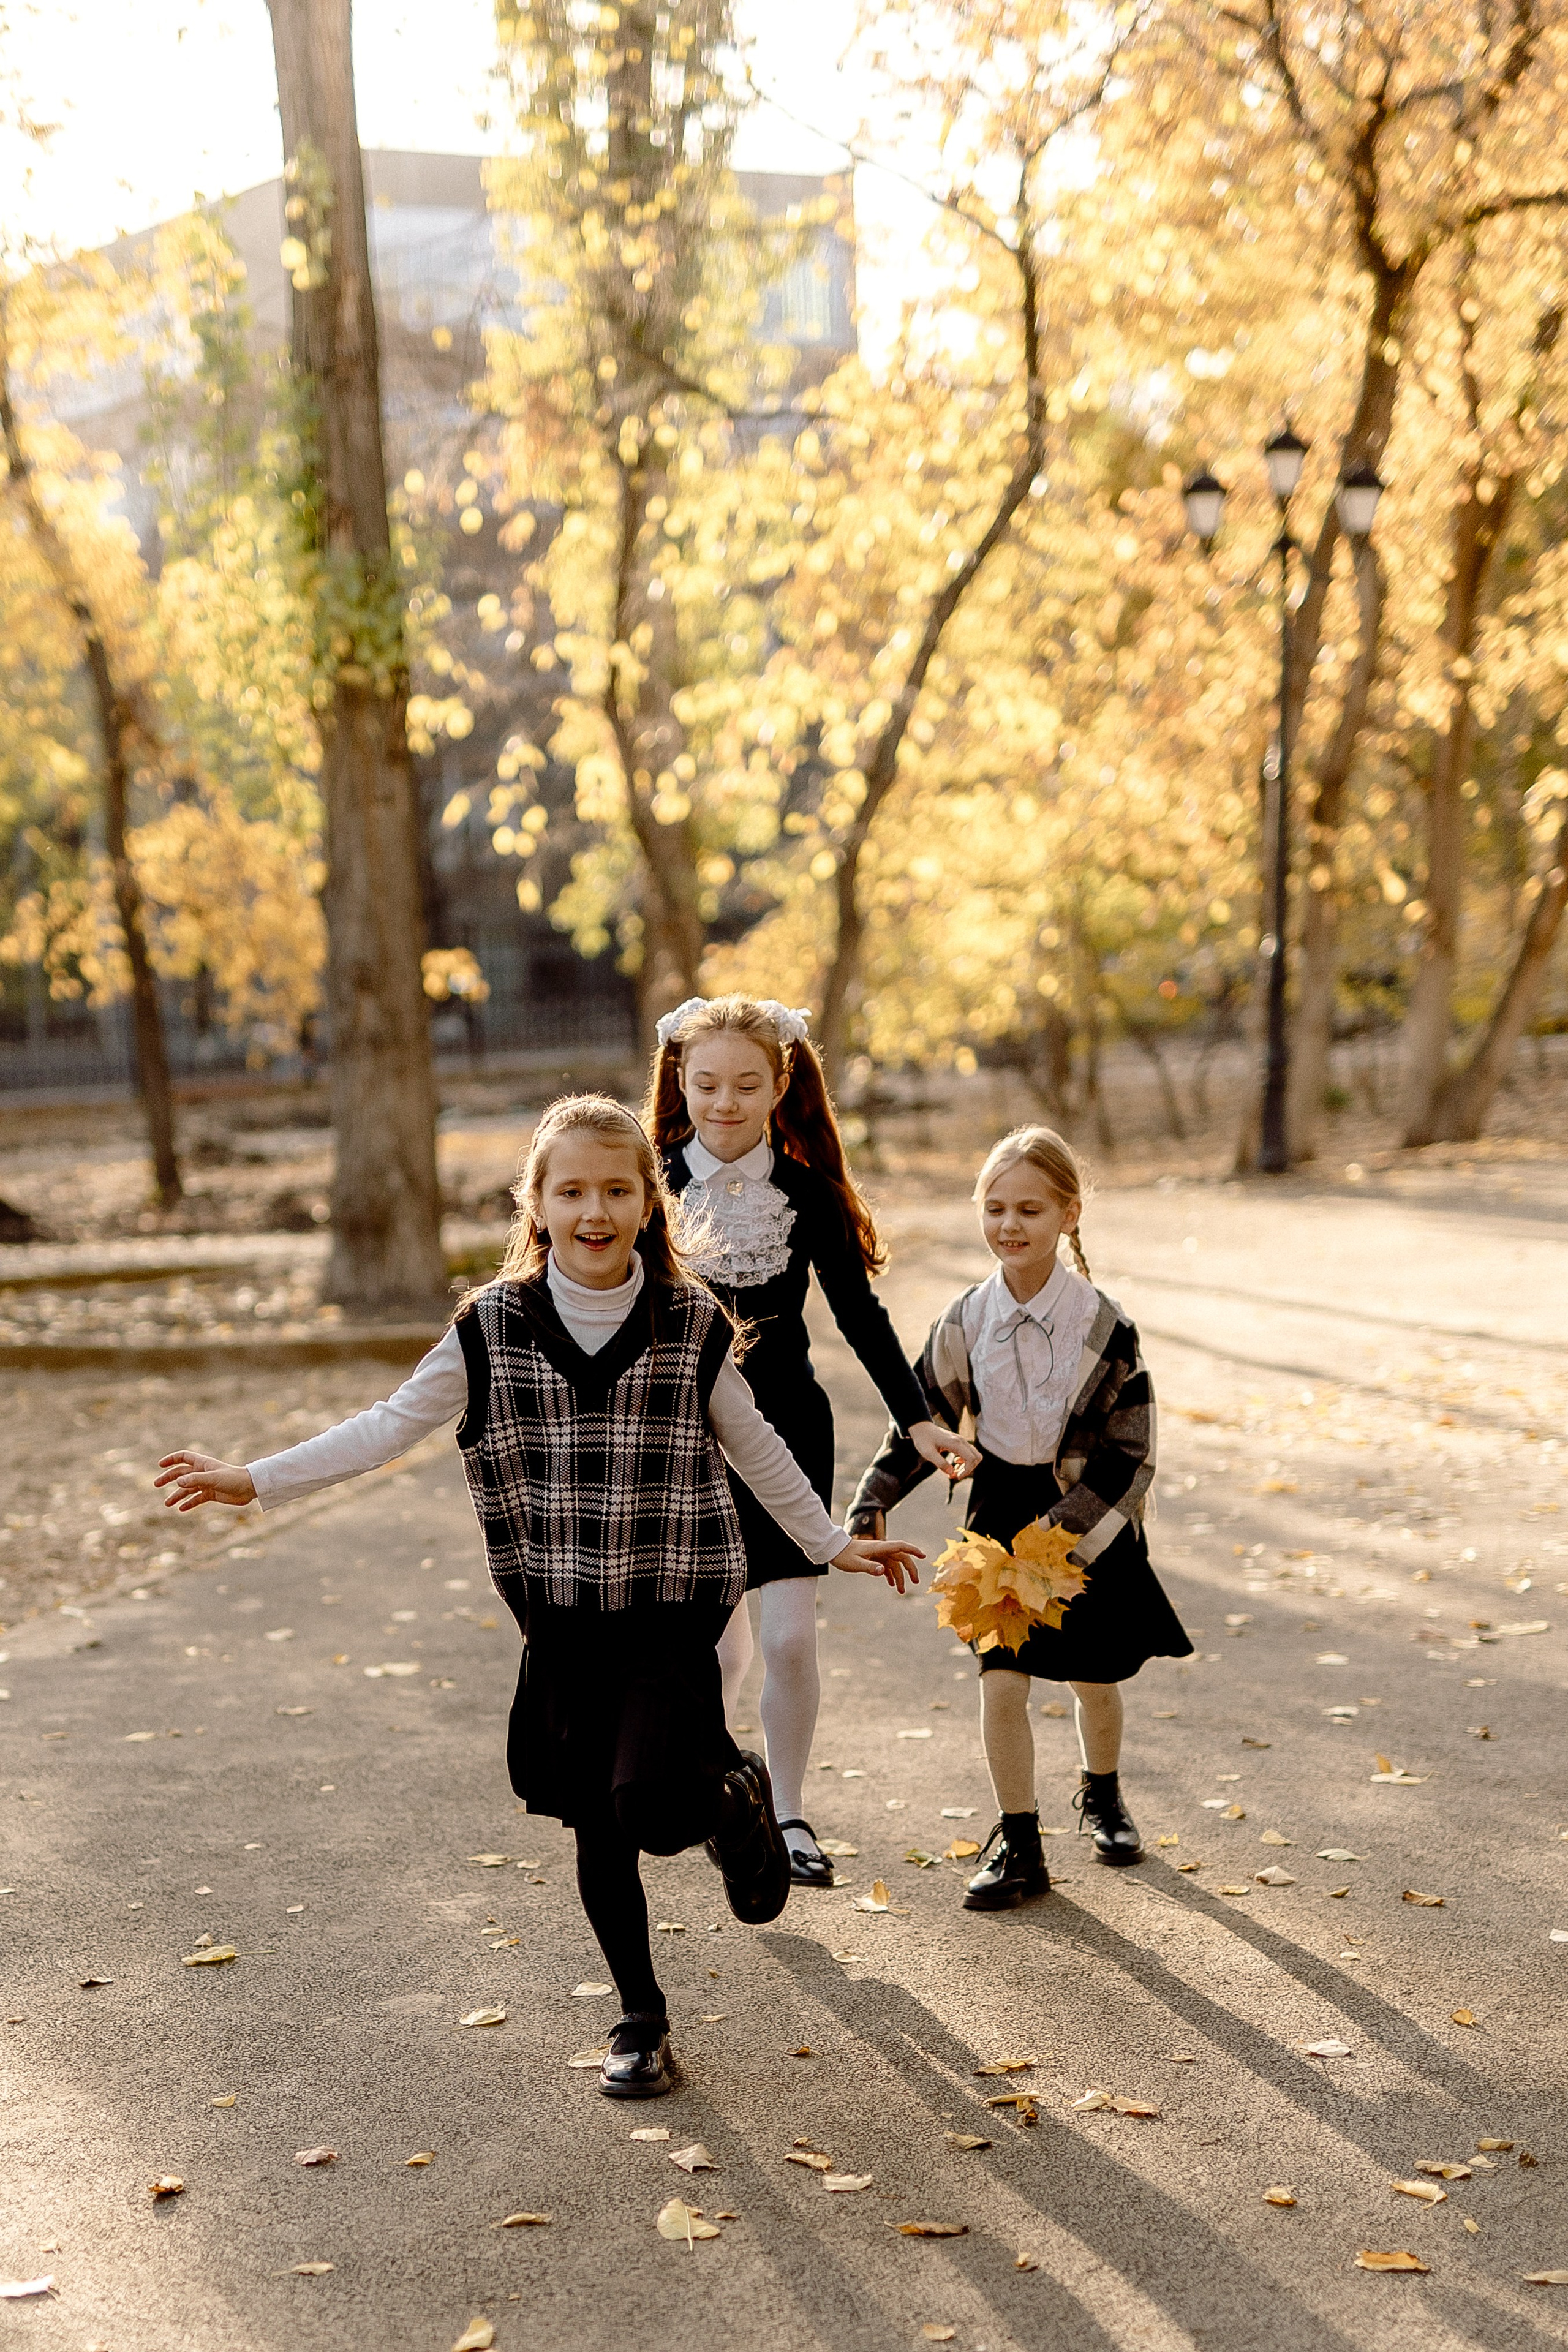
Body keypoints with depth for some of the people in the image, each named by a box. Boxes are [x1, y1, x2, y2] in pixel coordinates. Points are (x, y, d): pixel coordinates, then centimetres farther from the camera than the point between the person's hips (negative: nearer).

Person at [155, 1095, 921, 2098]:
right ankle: (642, 2022, 27)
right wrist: (257, 1480, -7)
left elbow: (753, 1447, 8)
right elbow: (393, 1425, 0)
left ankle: (736, 1799, 19)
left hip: (673, 1611, -2)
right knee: (598, 1830, 8)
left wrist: (833, 1542, 14)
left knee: (653, 1803, -17)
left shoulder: (692, 1322, -5)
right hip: (561, 1621, 2)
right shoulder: (493, 1327, -4)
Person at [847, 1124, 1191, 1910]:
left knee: (1095, 1677, 16)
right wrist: (872, 1500, -7)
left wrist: (1066, 1531, -21)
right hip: (1003, 1511, 1)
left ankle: (1102, 1795, 46)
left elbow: (1129, 1455, -13)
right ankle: (1019, 1845, 11)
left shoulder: (1103, 1325, -17)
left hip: (1090, 1516, -1)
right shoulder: (964, 1322, -9)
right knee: (1001, 1681, -6)